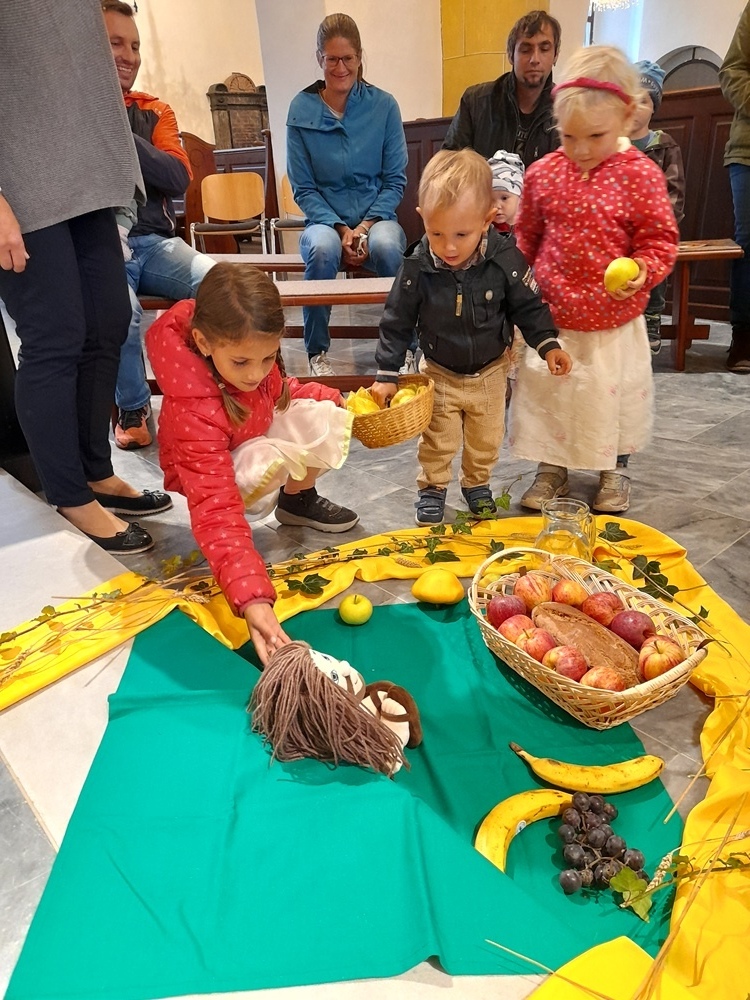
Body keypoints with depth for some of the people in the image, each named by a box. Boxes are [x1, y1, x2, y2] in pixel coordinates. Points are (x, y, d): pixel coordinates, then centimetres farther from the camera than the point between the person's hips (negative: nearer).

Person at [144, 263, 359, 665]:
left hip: (259, 427, 7)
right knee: (268, 466, -37)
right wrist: (252, 597, -58)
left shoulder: (248, 345, -25)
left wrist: (331, 400, -4)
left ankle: (298, 499, 11)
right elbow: (215, 510, -49)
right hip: (216, 466, -6)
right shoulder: (194, 412, -43)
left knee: (328, 419, -12)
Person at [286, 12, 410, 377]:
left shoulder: (383, 105, 2)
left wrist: (366, 226, -12)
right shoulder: (301, 110, 2)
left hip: (376, 217, 0)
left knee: (387, 246, -34)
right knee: (322, 248, -35)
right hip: (325, 219, 0)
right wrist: (341, 228, -13)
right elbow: (303, 188, 1)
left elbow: (395, 180, 3)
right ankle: (317, 352, -15)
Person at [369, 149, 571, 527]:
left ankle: (477, 484, 43)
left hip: (490, 371, 1)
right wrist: (387, 374, -10)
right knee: (437, 440, 13)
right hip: (439, 372, -1)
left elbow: (528, 307, -5)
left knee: (486, 439, 18)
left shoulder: (506, 260, -21)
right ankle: (432, 487, 36)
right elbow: (396, 322, -11)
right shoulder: (417, 267, -21)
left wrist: (547, 345, -14)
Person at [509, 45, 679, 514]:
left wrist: (643, 271, -25)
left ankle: (615, 471, 36)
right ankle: (552, 469, 31)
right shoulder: (544, 172, -1)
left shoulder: (640, 175, -11)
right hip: (551, 316, 3)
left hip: (614, 320, -2)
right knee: (546, 394, 10)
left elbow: (660, 239, -7)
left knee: (615, 395, 12)